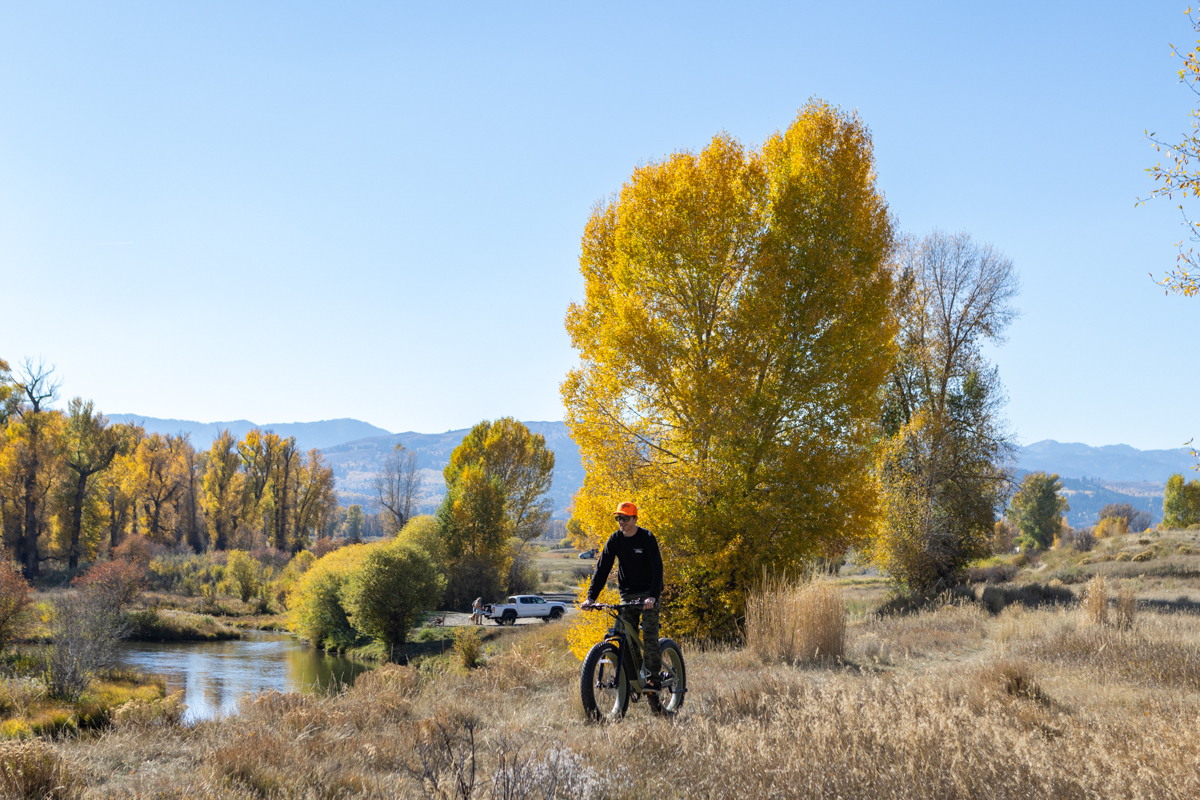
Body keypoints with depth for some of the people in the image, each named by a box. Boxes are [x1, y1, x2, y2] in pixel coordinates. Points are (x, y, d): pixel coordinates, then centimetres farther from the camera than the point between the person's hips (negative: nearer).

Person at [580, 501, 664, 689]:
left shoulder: (647, 538, -15)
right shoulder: (615, 540, -4)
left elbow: (657, 568, -23)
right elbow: (602, 568, -8)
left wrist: (653, 596, -37)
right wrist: (591, 597, -19)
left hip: (648, 593, -4)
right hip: (627, 594, 4)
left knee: (649, 635, -12)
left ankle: (653, 678, -8)